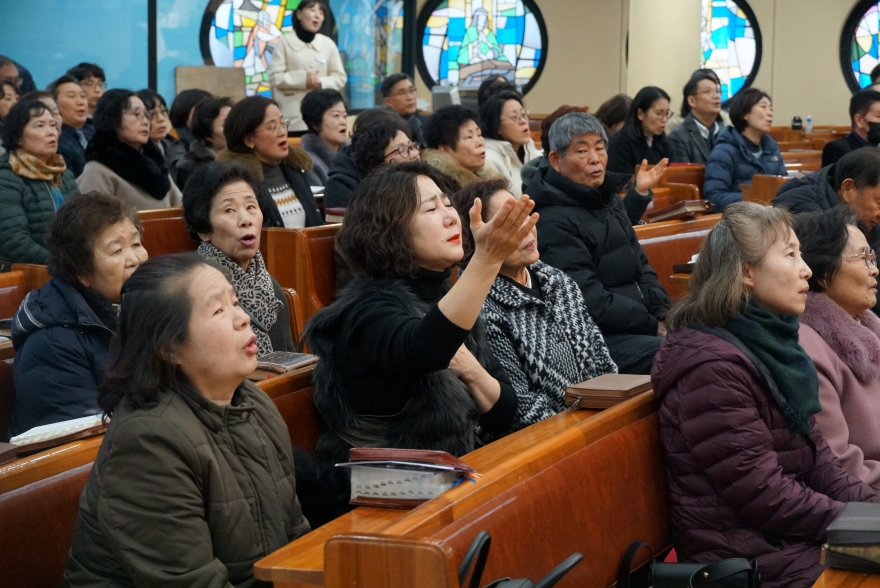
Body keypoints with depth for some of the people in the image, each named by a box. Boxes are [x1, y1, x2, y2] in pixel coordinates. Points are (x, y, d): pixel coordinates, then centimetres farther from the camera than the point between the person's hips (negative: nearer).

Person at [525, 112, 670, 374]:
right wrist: (653, 325, -14)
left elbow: (640, 266, 21)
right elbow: (590, 301, -19)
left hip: (639, 325, 10)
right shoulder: (553, 222, -13)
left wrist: (663, 315, 3)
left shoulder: (609, 199, 17)